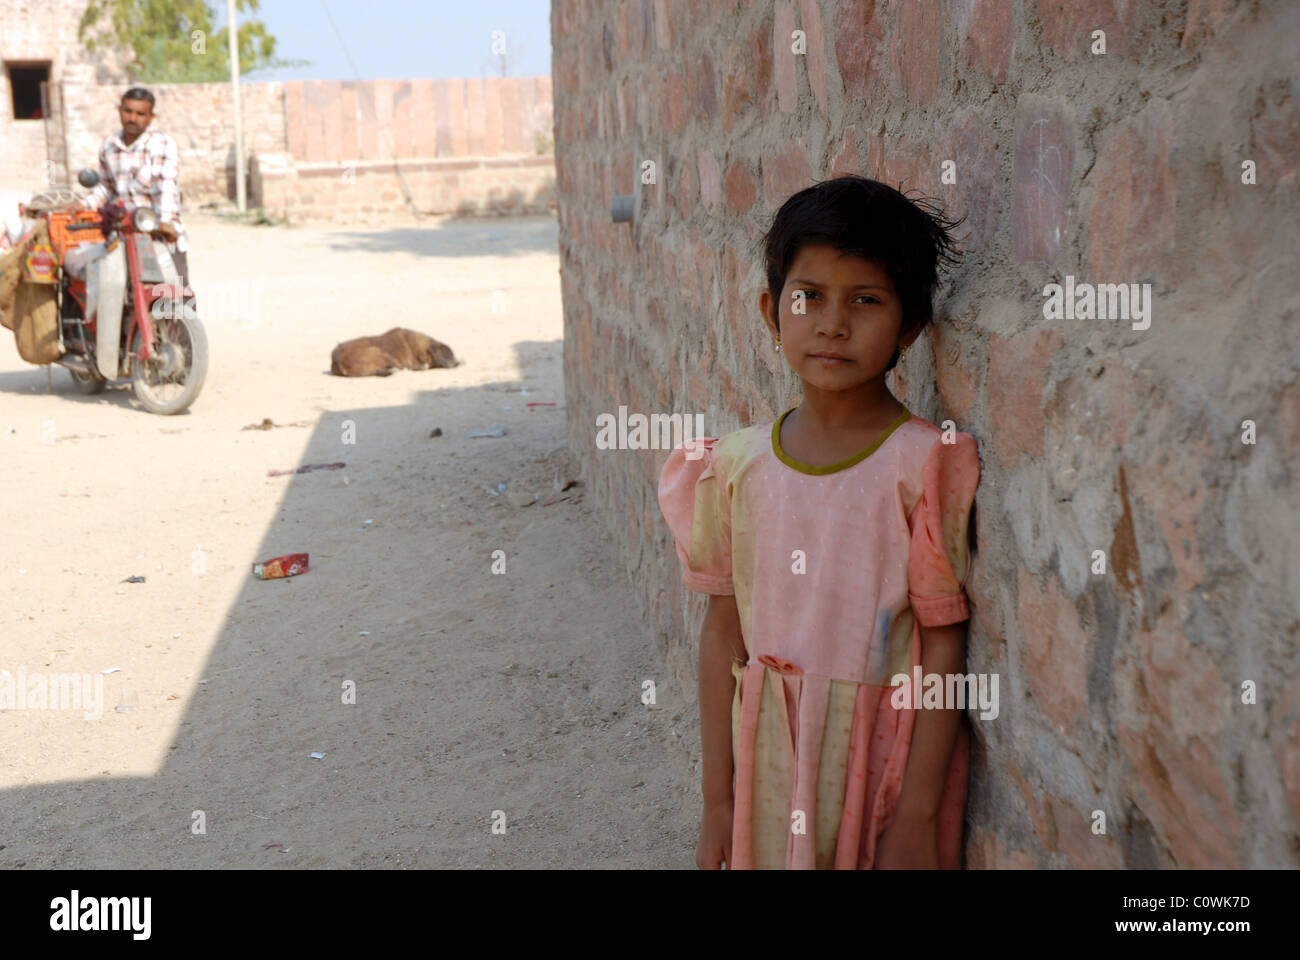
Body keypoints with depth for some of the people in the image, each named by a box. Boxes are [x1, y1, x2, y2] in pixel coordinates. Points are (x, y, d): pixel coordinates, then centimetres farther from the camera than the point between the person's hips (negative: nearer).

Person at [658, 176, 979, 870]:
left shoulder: (924, 464, -12)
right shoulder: (737, 465, -2)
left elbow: (943, 648, -11)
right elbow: (724, 629, 2)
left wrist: (915, 822, -12)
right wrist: (717, 802, 4)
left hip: (885, 758, -3)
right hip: (769, 762, 3)